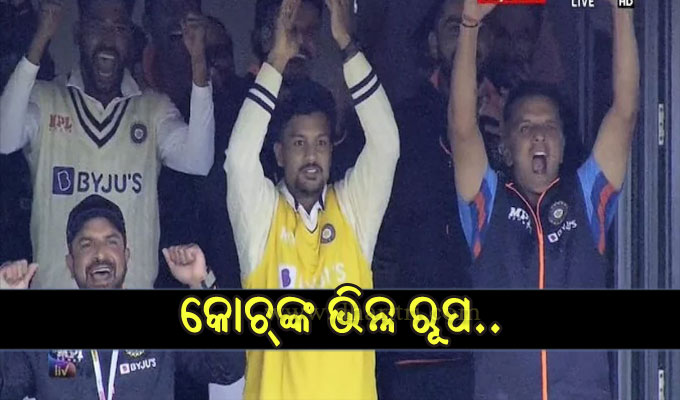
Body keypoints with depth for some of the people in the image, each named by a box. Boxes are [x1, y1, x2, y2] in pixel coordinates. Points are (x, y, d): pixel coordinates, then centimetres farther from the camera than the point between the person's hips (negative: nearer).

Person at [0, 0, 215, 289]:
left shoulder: (154, 109, 5)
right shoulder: (44, 101, 1)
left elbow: (197, 161, -11)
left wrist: (199, 62, -18)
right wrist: (39, 43, -21)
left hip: (135, 281, 1)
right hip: (55, 280, -1)